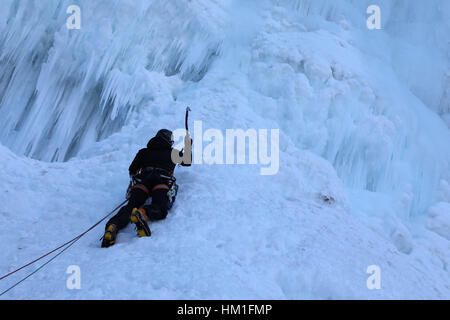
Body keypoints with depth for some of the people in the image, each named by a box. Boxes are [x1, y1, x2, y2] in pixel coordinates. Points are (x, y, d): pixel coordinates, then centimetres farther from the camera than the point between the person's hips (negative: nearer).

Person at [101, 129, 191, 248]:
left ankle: (113, 226, -43)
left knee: (130, 206, -13)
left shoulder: (144, 152, 33)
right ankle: (143, 213, -56)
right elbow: (187, 162, 48)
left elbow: (132, 170, 27)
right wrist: (187, 145, 61)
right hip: (162, 181, -2)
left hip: (141, 181, 2)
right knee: (159, 209, -21)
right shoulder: (173, 153, 32)